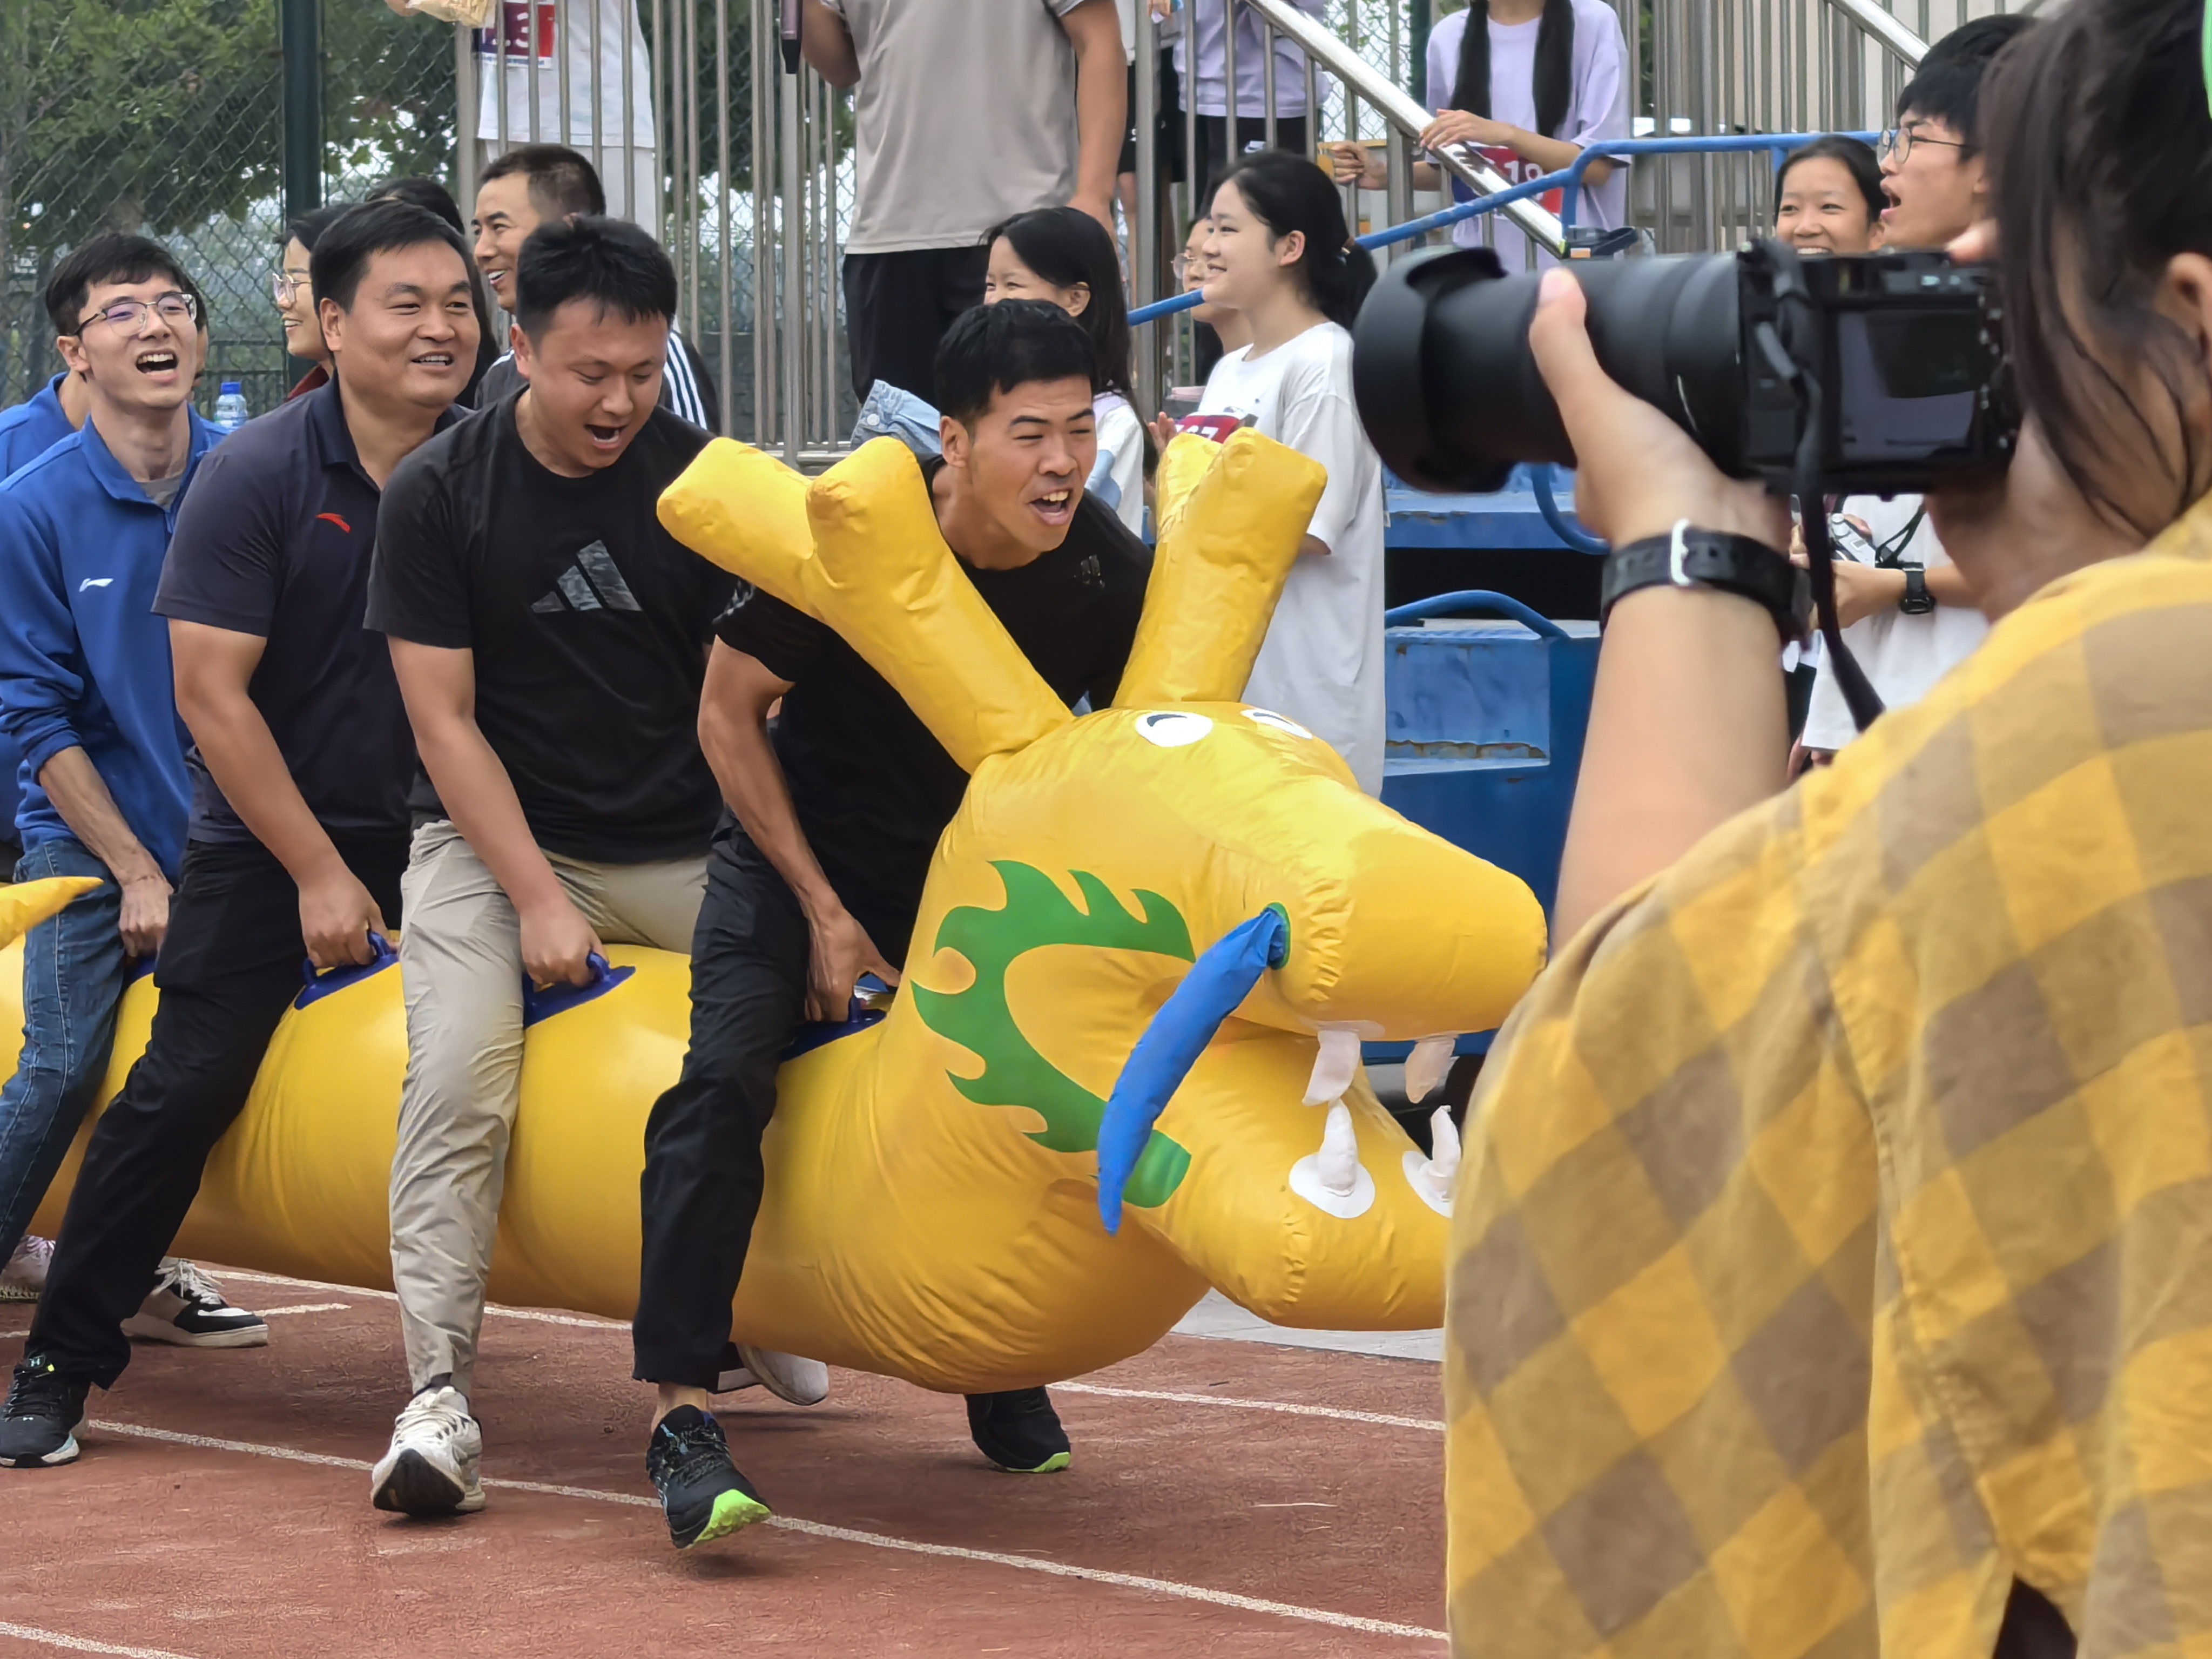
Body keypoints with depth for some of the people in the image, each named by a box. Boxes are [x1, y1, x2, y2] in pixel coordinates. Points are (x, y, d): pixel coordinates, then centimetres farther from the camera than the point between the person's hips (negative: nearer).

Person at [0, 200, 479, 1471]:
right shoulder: (256, 476, -11)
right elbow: (212, 692, -13)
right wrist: (318, 873, -14)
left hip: (437, 835, 3)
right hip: (262, 841, -3)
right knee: (185, 1088, -8)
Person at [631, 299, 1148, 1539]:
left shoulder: (1112, 575, -19)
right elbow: (729, 711, -14)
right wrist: (823, 914, -14)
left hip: (977, 856, 4)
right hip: (803, 843, -4)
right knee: (725, 1081, -23)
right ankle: (682, 1410, -25)